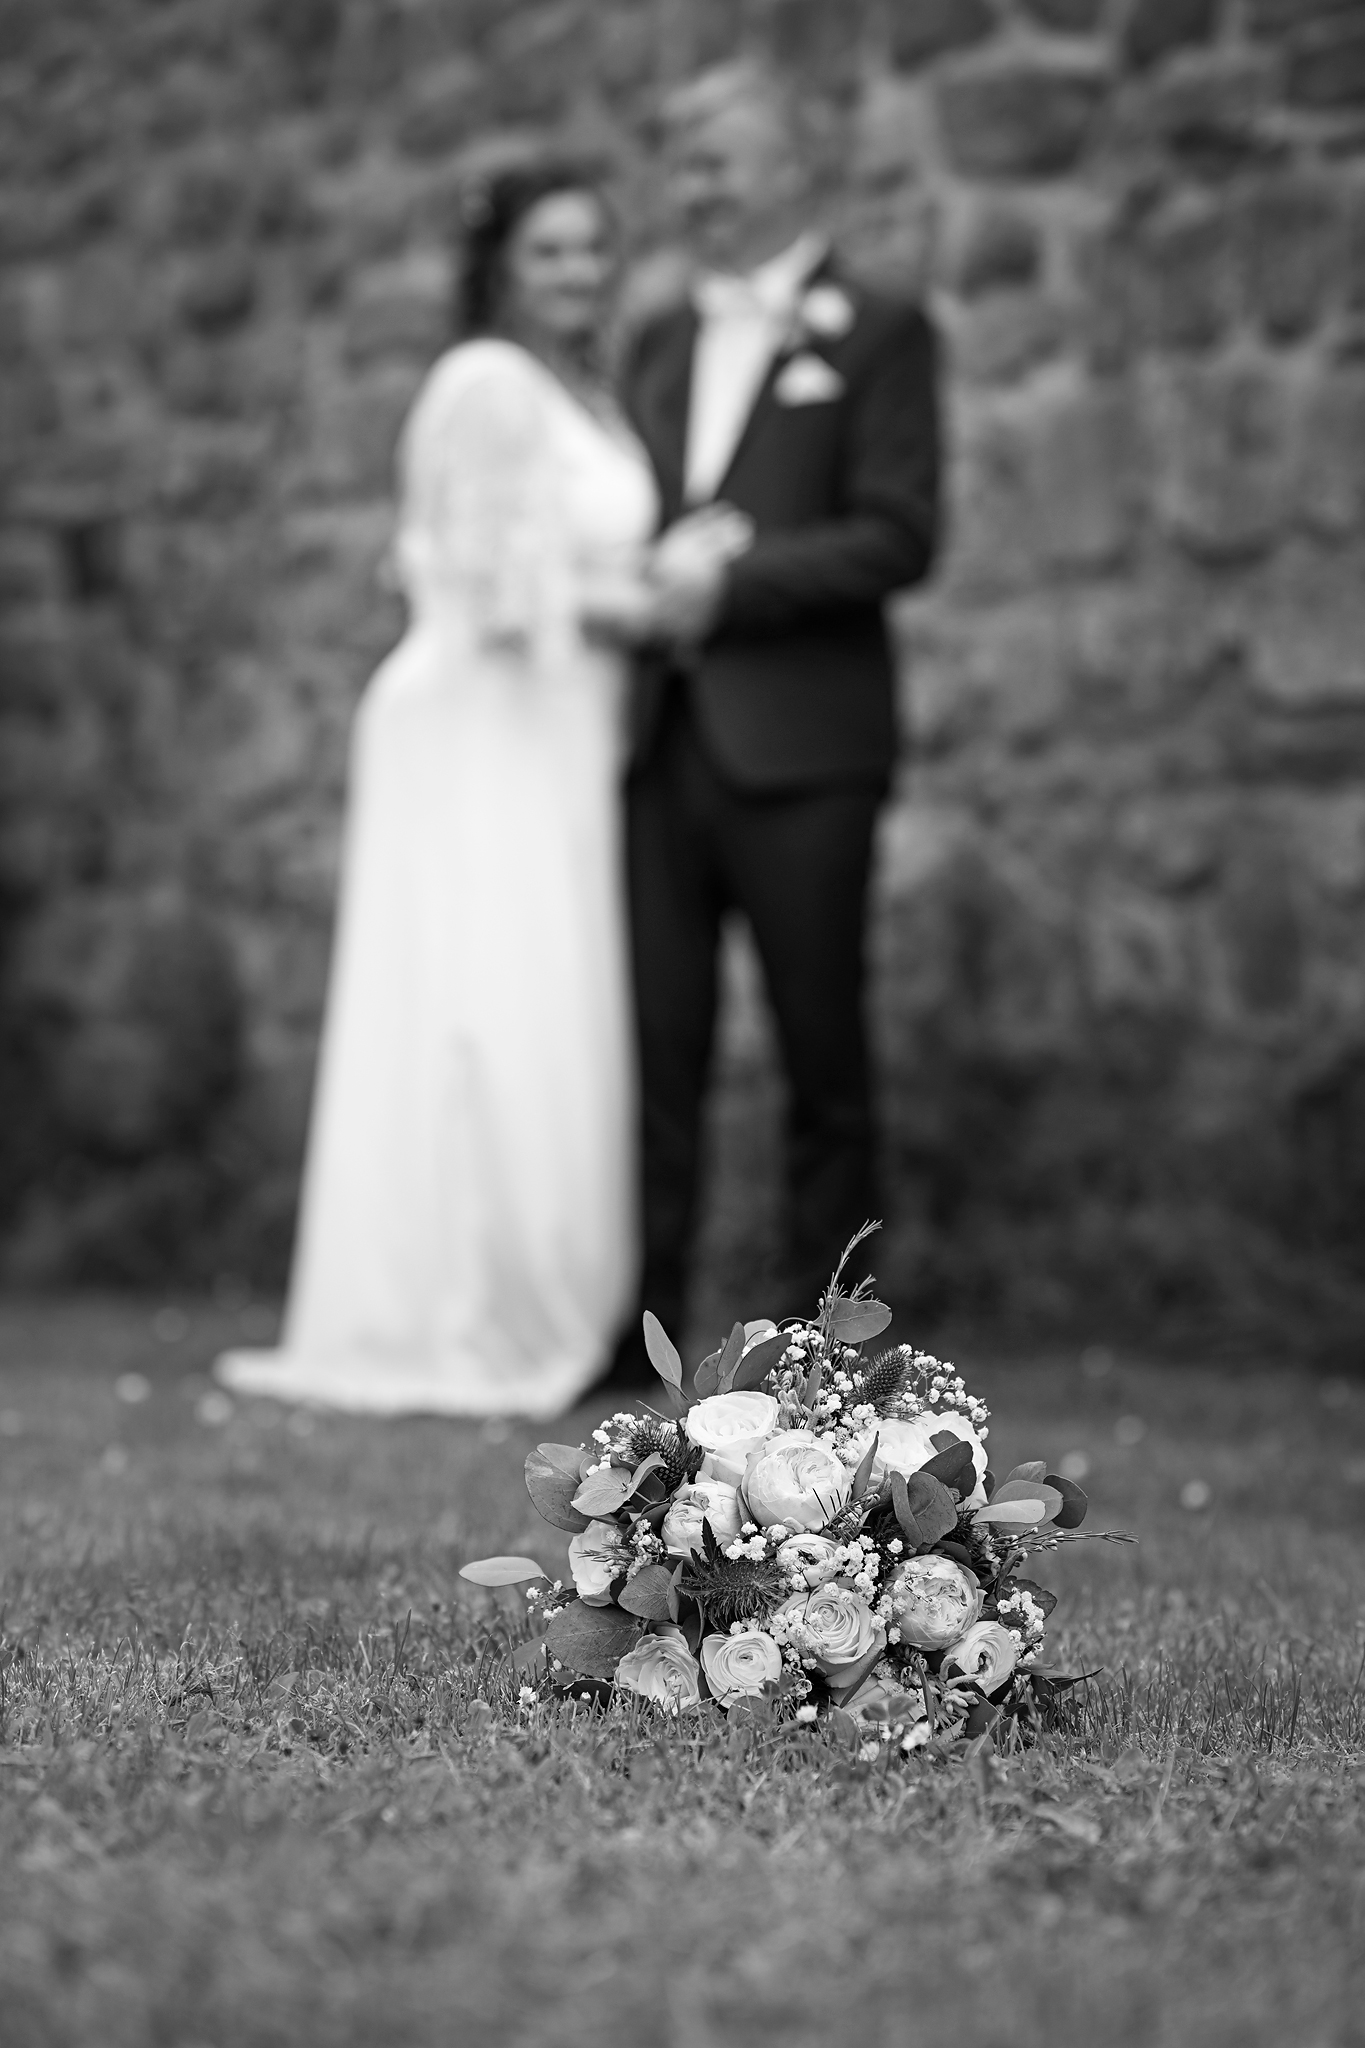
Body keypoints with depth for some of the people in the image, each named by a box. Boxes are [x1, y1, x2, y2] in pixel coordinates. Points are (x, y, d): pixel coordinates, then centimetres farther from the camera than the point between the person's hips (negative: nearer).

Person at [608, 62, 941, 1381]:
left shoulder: (877, 335, 2)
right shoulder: (657, 345, 20)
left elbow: (898, 538, -8)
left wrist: (726, 583, -15)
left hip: (799, 750, -5)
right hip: (660, 740, 5)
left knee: (822, 1055, 2)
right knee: (654, 1046, 3)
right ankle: (638, 1322, 8)